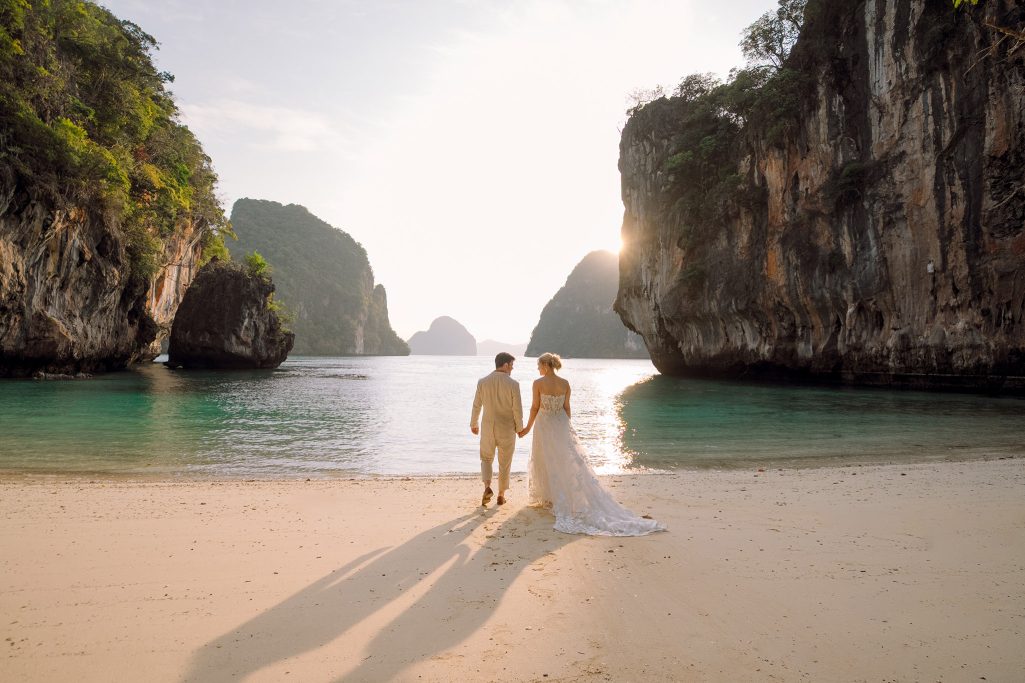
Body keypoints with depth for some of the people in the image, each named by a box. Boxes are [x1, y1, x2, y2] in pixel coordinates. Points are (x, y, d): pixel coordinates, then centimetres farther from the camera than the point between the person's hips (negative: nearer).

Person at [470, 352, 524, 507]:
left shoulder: (483, 382, -5)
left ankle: (487, 487, -4)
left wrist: (473, 424, 17)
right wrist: (520, 428, 4)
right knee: (504, 463, 14)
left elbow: (476, 405, 3)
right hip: (507, 429, -1)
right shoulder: (513, 384, -13)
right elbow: (517, 409, -11)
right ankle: (501, 495, 22)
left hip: (488, 427, 2)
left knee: (486, 459, 19)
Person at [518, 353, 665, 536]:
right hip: (561, 425, 4)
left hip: (544, 426, -4)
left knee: (545, 461, 11)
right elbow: (567, 408, 5)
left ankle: (547, 497, 19)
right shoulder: (565, 383, 1)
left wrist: (528, 427, 5)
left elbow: (535, 407, -7)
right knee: (569, 461, 7)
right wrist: (565, 428, 16)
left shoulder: (538, 383, -11)